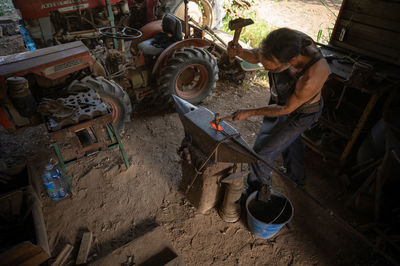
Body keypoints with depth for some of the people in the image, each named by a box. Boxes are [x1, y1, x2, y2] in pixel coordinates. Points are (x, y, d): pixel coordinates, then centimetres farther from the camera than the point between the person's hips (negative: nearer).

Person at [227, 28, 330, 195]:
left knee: (262, 152, 0)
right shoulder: (284, 41, -29)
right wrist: (240, 52, -33)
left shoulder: (314, 75, -43)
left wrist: (250, 113, -22)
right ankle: (297, 179, 60)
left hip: (301, 112, -6)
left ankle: (258, 189, 33)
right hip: (280, 99, 7)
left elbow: (286, 109, -28)